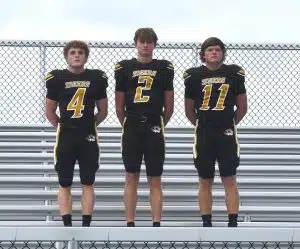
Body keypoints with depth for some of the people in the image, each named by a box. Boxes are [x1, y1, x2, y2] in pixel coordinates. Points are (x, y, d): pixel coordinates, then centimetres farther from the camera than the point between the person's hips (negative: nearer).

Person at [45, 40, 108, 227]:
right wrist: (63, 127, 5)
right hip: (65, 137, 0)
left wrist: (88, 125, 9)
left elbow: (103, 112, 11)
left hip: (88, 137, 0)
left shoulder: (97, 78, 4)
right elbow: (50, 111, 9)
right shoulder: (57, 78, 2)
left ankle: (86, 224, 6)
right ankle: (67, 225, 5)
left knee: (88, 183, 2)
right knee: (65, 184, 2)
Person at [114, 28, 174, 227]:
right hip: (132, 129, 1)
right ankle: (130, 224, 5)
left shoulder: (165, 68, 6)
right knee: (131, 178, 1)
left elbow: (169, 105, 10)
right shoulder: (124, 68, 8)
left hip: (154, 129, -1)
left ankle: (157, 225, 2)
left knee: (155, 180, 1)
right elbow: (119, 105, 12)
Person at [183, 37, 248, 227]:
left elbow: (242, 108, 10)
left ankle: (233, 223, 1)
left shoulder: (234, 74, 2)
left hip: (227, 134, -1)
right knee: (205, 182, 6)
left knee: (230, 180, -2)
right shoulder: (194, 76, 3)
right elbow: (189, 110, 12)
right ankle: (207, 224, 12)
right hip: (203, 135, 1)